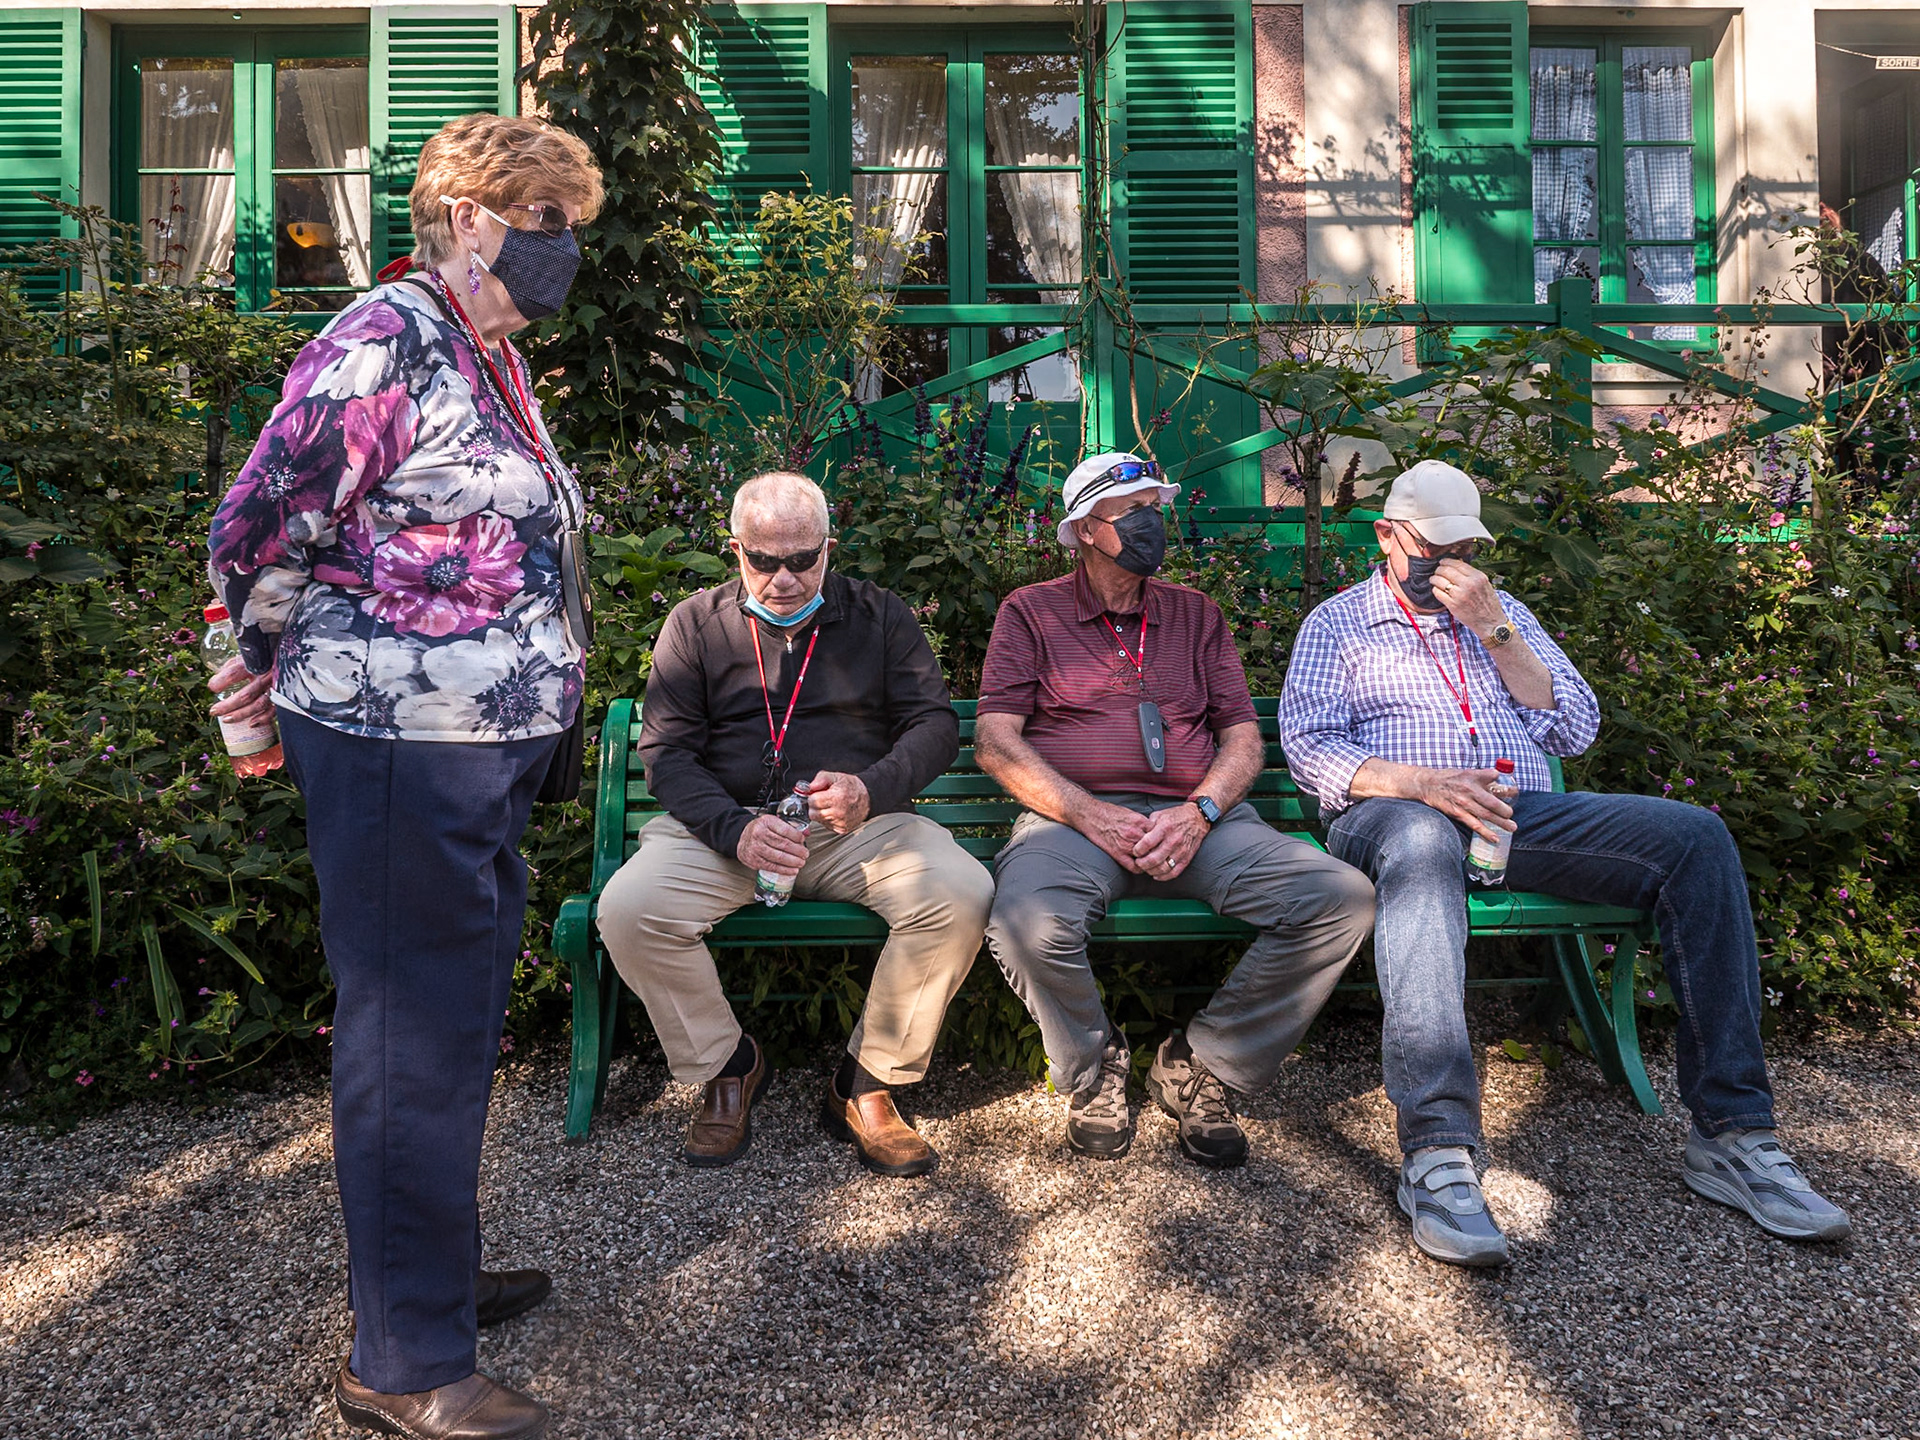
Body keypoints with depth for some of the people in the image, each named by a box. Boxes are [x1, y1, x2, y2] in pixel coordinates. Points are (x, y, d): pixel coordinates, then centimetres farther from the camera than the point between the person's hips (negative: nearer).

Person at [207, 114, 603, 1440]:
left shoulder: (493, 359, 17)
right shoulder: (384, 344, -14)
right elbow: (260, 534, -11)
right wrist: (284, 663, 5)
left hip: (490, 749, 10)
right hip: (398, 748, -10)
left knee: (462, 1024, 19)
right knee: (414, 1045, -1)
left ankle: (441, 1273, 37)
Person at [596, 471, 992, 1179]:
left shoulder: (881, 616, 11)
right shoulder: (694, 623, 9)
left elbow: (935, 722, 3)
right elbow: (664, 750, 1)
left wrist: (872, 789, -19)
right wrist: (736, 829, -18)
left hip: (861, 825, 0)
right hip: (724, 823, 0)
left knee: (962, 893, -28)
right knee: (627, 908, -28)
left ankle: (865, 1085, -8)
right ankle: (727, 1066, 0)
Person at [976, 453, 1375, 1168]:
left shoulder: (1198, 614, 21)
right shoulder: (1031, 612, 12)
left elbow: (1243, 735, 14)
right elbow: (996, 740, 1)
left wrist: (1199, 812, -8)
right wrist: (1091, 815, -14)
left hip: (1199, 817, 3)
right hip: (1075, 815, -3)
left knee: (1343, 900, -21)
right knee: (1025, 921, -36)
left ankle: (1199, 1064, -2)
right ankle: (1094, 1065, -1)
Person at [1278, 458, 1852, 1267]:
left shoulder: (1502, 612, 24)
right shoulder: (1337, 624, 14)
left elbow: (1576, 731, 13)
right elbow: (1309, 747, -1)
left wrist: (1493, 631, 0)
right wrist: (1421, 783, -19)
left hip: (1522, 815, 4)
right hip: (1394, 811, -4)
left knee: (1694, 835, -20)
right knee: (1421, 840, -42)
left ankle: (1732, 1132, -18)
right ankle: (1438, 1154, -48)